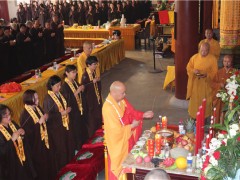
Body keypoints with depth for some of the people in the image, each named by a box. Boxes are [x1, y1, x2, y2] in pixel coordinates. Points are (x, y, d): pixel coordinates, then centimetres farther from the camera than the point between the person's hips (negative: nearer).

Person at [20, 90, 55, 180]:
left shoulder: (37, 108, -1)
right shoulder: (25, 115, -25)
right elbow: (28, 132, -25)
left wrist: (45, 118, -9)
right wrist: (39, 123, -28)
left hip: (43, 140, 8)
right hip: (35, 144, -8)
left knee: (47, 160, 23)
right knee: (40, 165, 9)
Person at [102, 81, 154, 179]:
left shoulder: (121, 100, -8)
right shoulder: (108, 108, -32)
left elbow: (131, 112, 9)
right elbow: (117, 130, -29)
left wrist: (143, 115, -5)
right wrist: (132, 126, -19)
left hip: (127, 136, 8)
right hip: (118, 141, -8)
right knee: (120, 162, 13)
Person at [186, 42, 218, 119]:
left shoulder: (213, 59, -8)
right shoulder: (194, 57, -1)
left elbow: (214, 72, -6)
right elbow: (188, 67, 7)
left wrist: (206, 75, -23)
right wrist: (193, 71, -15)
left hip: (206, 83, -2)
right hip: (195, 83, 2)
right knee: (194, 100, 10)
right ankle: (194, 116, 24)